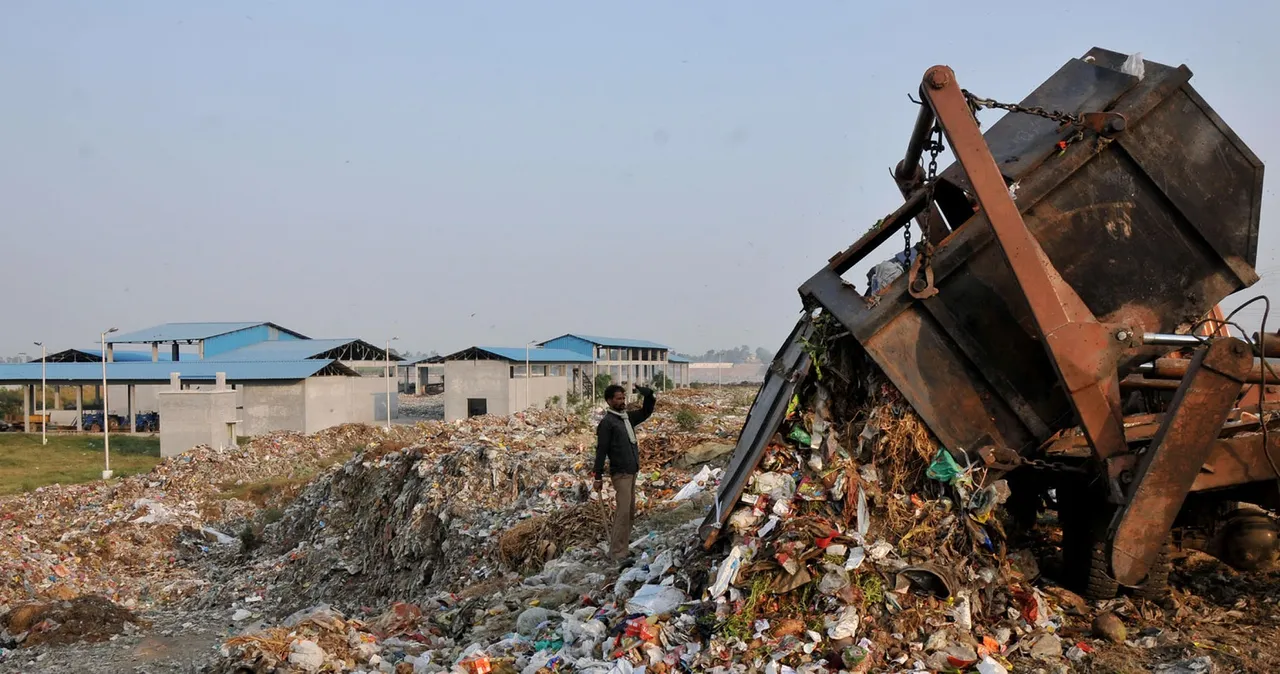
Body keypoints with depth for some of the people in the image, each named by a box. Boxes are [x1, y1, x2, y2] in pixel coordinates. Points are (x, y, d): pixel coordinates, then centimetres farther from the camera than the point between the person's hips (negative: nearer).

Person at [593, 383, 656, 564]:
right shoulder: (607, 422, -12)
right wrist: (598, 476, -16)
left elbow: (646, 412, 22)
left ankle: (617, 546, 26)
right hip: (620, 474, -9)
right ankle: (618, 552, -7)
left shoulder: (628, 417, 11)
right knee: (624, 511, -11)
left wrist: (648, 396, 3)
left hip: (632, 472, 9)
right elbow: (601, 450, -14)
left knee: (629, 511, 14)